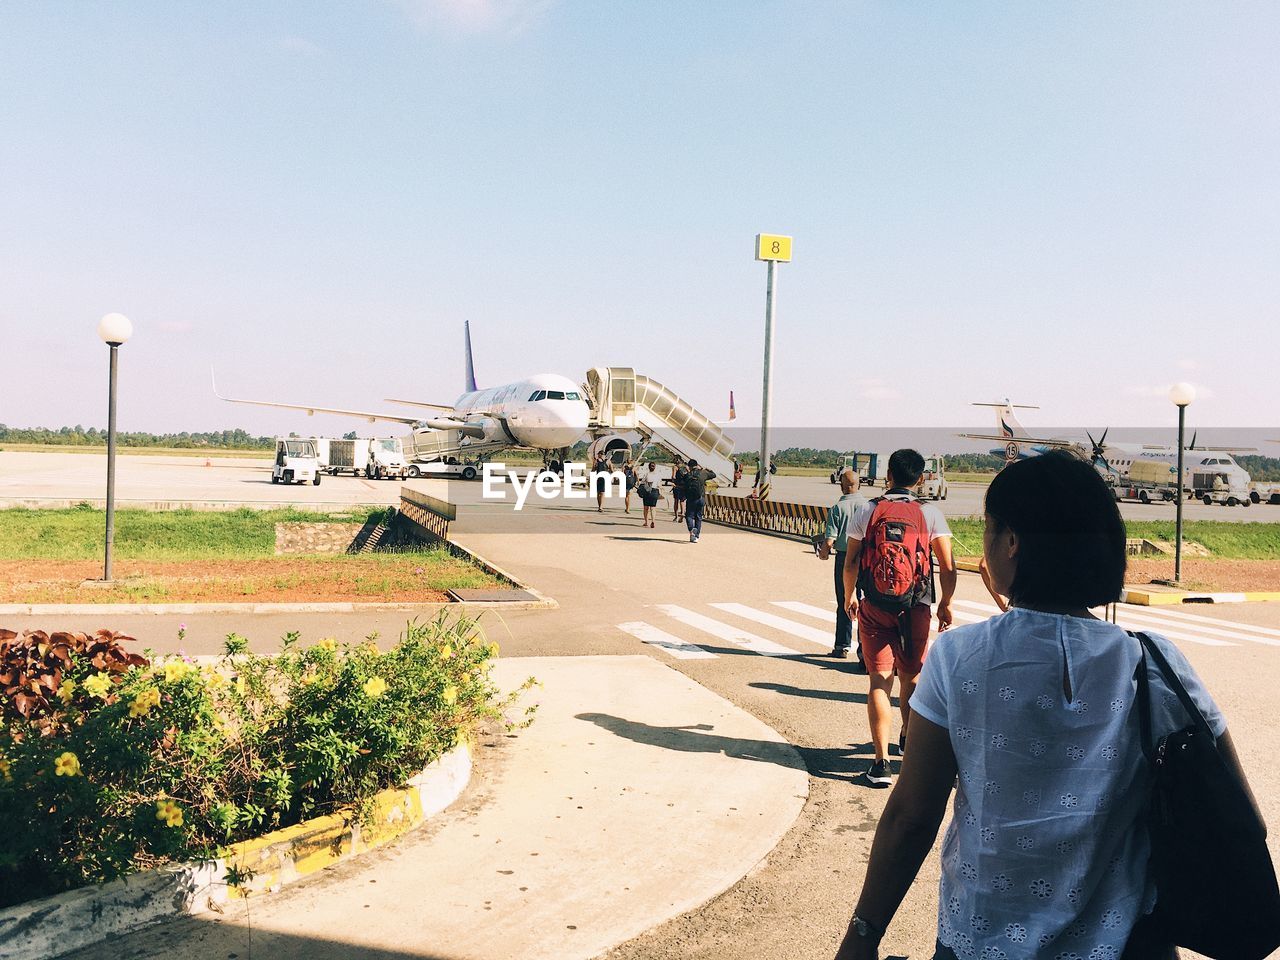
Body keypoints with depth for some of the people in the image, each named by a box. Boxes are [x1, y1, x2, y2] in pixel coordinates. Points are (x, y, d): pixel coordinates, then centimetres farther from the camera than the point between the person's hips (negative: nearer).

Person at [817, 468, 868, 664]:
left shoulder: (837, 507, -8)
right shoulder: (869, 506, -3)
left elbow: (829, 539, -11)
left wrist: (823, 552, 9)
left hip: (844, 557, -1)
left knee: (844, 604, 9)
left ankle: (842, 646, 16)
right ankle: (864, 648, 3)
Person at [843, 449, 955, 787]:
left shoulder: (867, 512, -3)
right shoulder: (930, 514, -4)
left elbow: (851, 562, -1)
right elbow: (947, 566, -6)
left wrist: (849, 596, 15)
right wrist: (946, 603, 8)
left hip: (875, 609, -1)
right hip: (916, 609, 1)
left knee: (879, 682, 0)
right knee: (911, 677, 20)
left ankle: (881, 762, -6)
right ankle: (907, 738, 42)